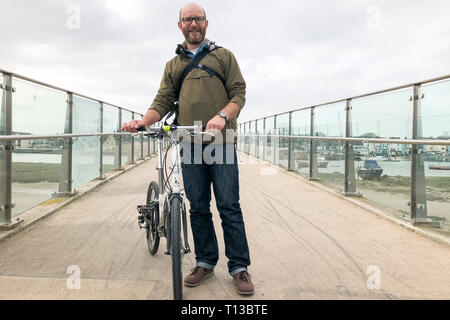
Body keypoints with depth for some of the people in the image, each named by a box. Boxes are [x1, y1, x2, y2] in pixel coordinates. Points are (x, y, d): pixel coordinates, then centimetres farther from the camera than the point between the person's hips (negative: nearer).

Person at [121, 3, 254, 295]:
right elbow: (163, 102, 11)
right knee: (198, 208, 7)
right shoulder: (173, 65, 20)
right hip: (189, 145, 3)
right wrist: (142, 121, -9)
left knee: (229, 207, -3)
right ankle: (205, 262, 21)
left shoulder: (223, 56, 12)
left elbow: (239, 93, 2)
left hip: (221, 142, -3)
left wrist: (222, 115, -19)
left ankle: (239, 267, 8)